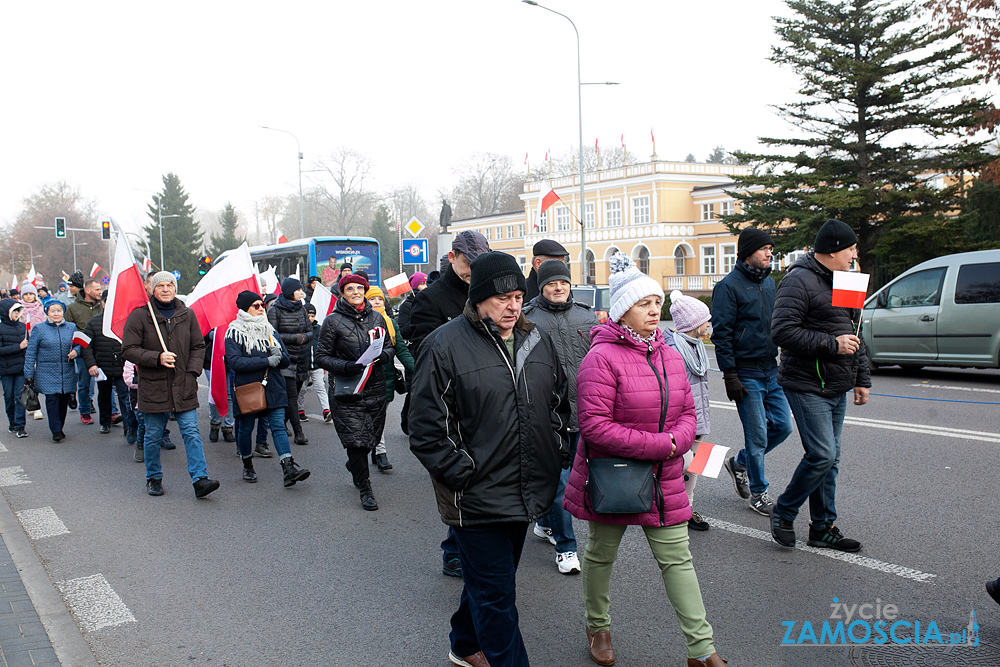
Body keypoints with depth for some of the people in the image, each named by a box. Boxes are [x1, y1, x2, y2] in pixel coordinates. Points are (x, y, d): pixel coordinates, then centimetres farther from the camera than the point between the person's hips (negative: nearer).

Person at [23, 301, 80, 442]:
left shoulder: (71, 327, 9)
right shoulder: (39, 329, 3)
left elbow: (79, 344, 16)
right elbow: (30, 352, 4)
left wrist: (75, 351, -9)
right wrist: (29, 373, 0)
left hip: (67, 372, 3)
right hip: (47, 372, -2)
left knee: (64, 400, 6)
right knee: (52, 399, -10)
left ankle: (60, 427, 20)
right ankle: (55, 430, -5)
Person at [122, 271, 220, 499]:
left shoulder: (187, 315, 7)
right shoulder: (140, 315, -4)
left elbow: (198, 346, 12)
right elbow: (129, 349, -6)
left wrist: (192, 372, -2)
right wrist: (157, 358, -19)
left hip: (184, 386, 2)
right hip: (153, 386, -2)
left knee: (191, 432, -4)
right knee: (153, 436, 9)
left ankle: (200, 479, -5)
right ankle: (154, 478, 27)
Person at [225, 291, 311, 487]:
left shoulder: (270, 331, 13)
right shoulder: (234, 334, -3)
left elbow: (287, 360, 13)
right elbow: (235, 362, -17)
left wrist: (278, 354, -11)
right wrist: (267, 361, -19)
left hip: (273, 388, 3)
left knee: (279, 425, -8)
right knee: (246, 428, 9)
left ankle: (289, 469, -17)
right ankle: (247, 466, 29)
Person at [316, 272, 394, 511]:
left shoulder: (376, 318, 9)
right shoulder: (333, 321, -3)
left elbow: (389, 347, 17)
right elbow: (322, 356, -3)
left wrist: (384, 354, -8)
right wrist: (346, 367, -19)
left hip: (376, 387, 4)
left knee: (372, 437, 12)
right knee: (356, 440, -7)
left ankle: (355, 464, 43)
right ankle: (365, 488, 8)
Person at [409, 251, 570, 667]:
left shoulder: (537, 341, 7)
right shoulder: (445, 345, -12)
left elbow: (559, 403, 19)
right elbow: (426, 430, -12)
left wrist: (557, 454, 10)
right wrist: (464, 474, -15)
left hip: (528, 491, 7)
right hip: (476, 499, -7)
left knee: (490, 581, 23)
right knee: (496, 595, 0)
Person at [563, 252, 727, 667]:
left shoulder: (669, 356, 6)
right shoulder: (602, 358, -18)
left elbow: (687, 412, 11)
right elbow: (594, 424, -24)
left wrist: (677, 442, -13)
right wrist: (658, 445, -21)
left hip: (663, 479, 5)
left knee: (678, 559, 7)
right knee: (601, 555, 15)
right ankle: (598, 628, 38)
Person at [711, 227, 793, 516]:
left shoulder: (769, 282, 13)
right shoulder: (729, 286, -11)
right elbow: (721, 334, -14)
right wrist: (730, 375, -17)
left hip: (772, 371, 7)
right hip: (747, 375, -7)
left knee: (783, 426, 8)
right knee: (758, 436, 0)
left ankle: (739, 463, 29)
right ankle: (758, 493, 17)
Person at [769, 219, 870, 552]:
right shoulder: (800, 281, -13)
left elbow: (855, 335, 24)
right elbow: (782, 331, -22)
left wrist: (861, 379, 21)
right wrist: (831, 345, -21)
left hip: (837, 388, 9)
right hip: (807, 387, -9)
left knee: (830, 459, 11)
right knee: (822, 455, -13)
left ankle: (823, 527, 20)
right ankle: (783, 513, 7)